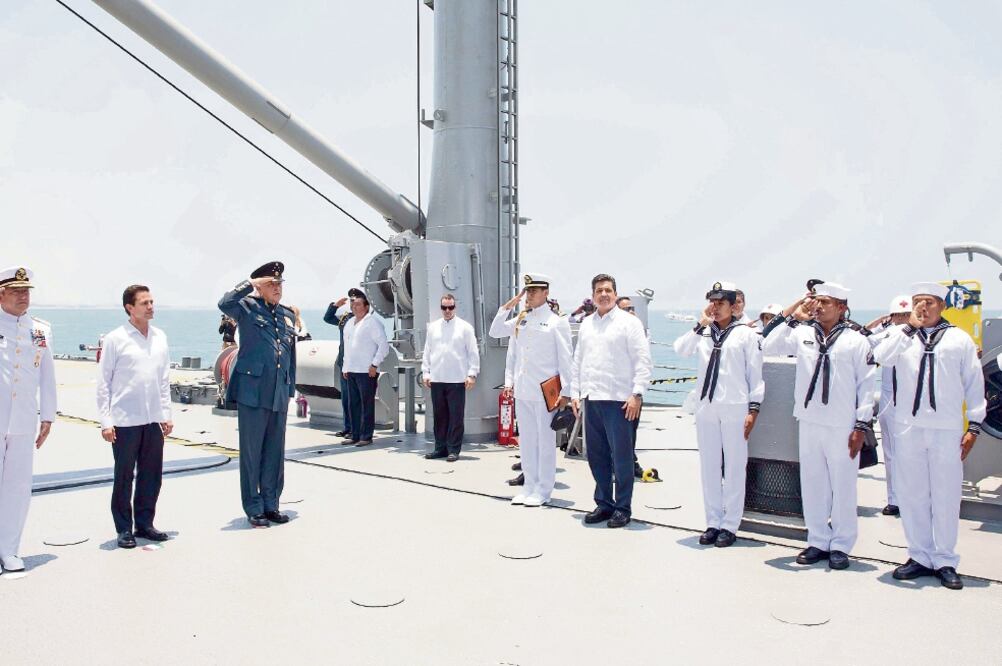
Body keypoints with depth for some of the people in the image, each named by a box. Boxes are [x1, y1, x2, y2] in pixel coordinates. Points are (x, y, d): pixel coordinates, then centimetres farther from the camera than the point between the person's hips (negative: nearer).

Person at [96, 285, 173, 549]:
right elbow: (103, 382, -4)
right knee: (124, 476, 6)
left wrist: (166, 414, 9)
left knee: (152, 475, 10)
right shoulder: (116, 339, -6)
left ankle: (144, 523, 25)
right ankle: (124, 529, 17)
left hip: (154, 419, 4)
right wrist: (106, 421, -7)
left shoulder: (160, 337, 7)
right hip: (125, 420, -4)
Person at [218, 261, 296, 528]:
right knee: (251, 452, 2)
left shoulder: (288, 315, 16)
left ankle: (271, 504, 23)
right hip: (252, 392, -5)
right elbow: (225, 303, -24)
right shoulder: (248, 307, -1)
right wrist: (252, 282, -17)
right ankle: (254, 508, 12)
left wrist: (290, 389, 18)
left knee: (275, 453, 11)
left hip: (279, 395, 5)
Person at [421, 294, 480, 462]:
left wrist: (472, 374, -6)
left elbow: (473, 352, 0)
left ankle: (454, 449, 5)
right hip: (436, 379, 4)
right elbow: (427, 352, 14)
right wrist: (426, 373, 8)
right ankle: (441, 448, 17)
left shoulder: (465, 327, 1)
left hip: (457, 380, -3)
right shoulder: (433, 327, 12)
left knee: (456, 416, -1)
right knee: (439, 415, 9)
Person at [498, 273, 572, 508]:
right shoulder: (520, 321, 12)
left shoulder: (557, 322, -3)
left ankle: (543, 490, 10)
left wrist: (565, 391, -8)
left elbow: (566, 359, -4)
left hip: (545, 391, -5)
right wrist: (509, 381, 10)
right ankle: (529, 486, 21)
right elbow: (512, 354, 16)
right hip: (521, 391, 5)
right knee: (526, 439, 11)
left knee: (545, 440, 1)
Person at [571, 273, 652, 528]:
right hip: (591, 399, 6)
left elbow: (643, 361, -7)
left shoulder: (629, 322, -2)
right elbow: (577, 361, 18)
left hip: (618, 400, -5)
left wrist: (637, 394, -14)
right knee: (596, 455, 11)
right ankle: (603, 503, 23)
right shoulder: (586, 325, 15)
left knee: (621, 456, -1)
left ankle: (623, 508, 11)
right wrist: (575, 393, 12)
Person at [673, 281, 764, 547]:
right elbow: (680, 349, -9)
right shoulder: (703, 332, 8)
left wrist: (753, 408, -5)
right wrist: (701, 324, -11)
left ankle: (730, 525, 13)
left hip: (735, 409, -4)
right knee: (709, 467, 10)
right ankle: (713, 522, 21)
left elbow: (755, 374, -1)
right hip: (706, 408, 4)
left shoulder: (746, 334, 0)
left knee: (734, 467, 3)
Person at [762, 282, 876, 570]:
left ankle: (840, 545, 17)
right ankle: (818, 541, 23)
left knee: (843, 487, 4)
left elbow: (867, 386, -2)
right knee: (812, 484, 10)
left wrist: (861, 426, -5)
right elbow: (769, 348, -2)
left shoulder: (856, 341, -1)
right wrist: (793, 317, -4)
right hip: (809, 424, 3)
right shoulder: (802, 334, 6)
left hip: (843, 427, -3)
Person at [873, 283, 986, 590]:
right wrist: (910, 326, -9)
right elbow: (881, 357, -12)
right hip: (908, 426, 1)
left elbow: (974, 383, 9)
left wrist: (974, 425, 5)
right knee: (911, 494, 7)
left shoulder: (960, 339, 8)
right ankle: (920, 556, 19)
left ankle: (945, 561, 16)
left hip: (948, 429, -1)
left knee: (946, 496, 3)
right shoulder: (903, 335, 8)